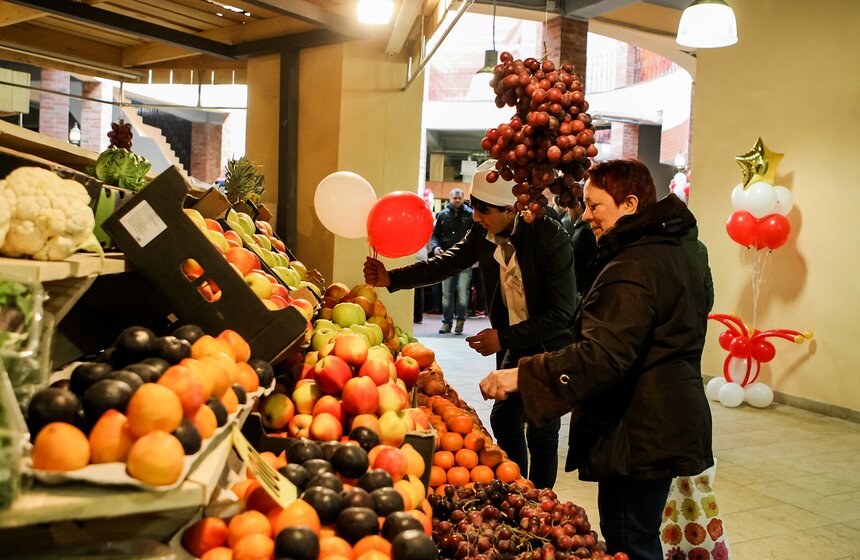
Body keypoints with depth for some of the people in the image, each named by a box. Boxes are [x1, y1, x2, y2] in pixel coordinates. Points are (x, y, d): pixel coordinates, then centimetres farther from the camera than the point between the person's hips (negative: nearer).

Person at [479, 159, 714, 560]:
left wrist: (521, 376, -33)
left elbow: (602, 356, -31)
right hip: (667, 428, 11)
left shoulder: (633, 268, -20)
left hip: (639, 435, -11)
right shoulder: (673, 254, 14)